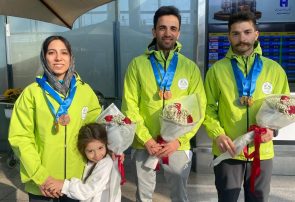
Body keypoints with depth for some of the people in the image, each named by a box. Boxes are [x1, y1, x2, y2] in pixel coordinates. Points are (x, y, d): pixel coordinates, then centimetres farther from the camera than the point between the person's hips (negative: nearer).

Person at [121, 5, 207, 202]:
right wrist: (147, 140, -12)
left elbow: (198, 108, -4)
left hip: (178, 146, 1)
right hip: (144, 145, 0)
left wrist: (178, 141, -13)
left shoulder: (190, 67, -1)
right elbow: (129, 106, -5)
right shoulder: (138, 64, -3)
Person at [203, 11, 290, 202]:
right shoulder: (217, 69, -4)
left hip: (262, 153, 2)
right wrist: (218, 134, -16)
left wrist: (273, 128, -12)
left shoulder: (274, 69, 0)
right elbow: (208, 108, -1)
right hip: (227, 152, -1)